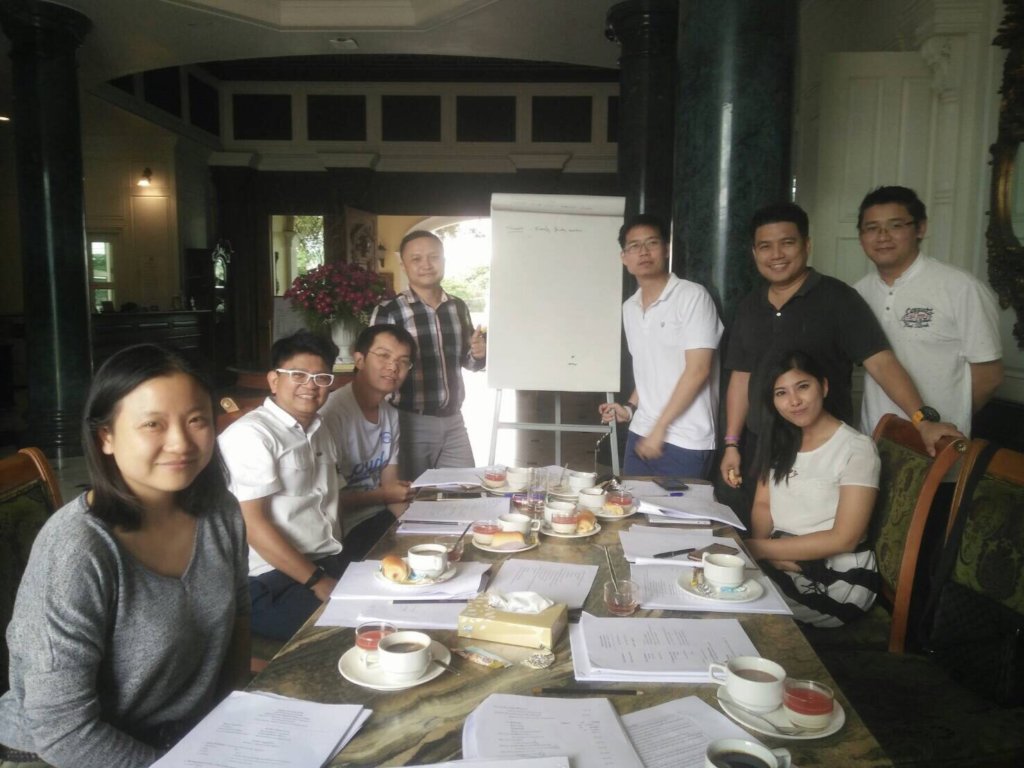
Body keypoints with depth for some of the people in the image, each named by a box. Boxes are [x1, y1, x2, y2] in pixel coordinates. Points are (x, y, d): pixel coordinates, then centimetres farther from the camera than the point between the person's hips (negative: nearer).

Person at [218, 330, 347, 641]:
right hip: (273, 582, -8)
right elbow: (252, 524, -16)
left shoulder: (320, 431, 15)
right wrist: (317, 582, -16)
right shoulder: (250, 434, -11)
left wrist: (340, 568, 6)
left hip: (330, 563, 8)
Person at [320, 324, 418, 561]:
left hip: (379, 516, 8)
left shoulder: (391, 414, 6)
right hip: (345, 529, -7)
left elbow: (390, 487, 7)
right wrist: (381, 496, -11)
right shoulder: (333, 412, -21)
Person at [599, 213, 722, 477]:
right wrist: (630, 408, 6)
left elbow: (698, 370, -14)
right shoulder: (629, 308, 10)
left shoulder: (693, 296, -9)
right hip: (640, 434, 6)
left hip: (686, 443, -6)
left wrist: (660, 427, -14)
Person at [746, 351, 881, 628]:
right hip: (783, 564, 6)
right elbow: (762, 504, 6)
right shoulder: (779, 441, 10)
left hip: (837, 579, -6)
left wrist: (758, 549, -19)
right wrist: (772, 553, -16)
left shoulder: (856, 448, -12)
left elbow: (844, 539, -16)